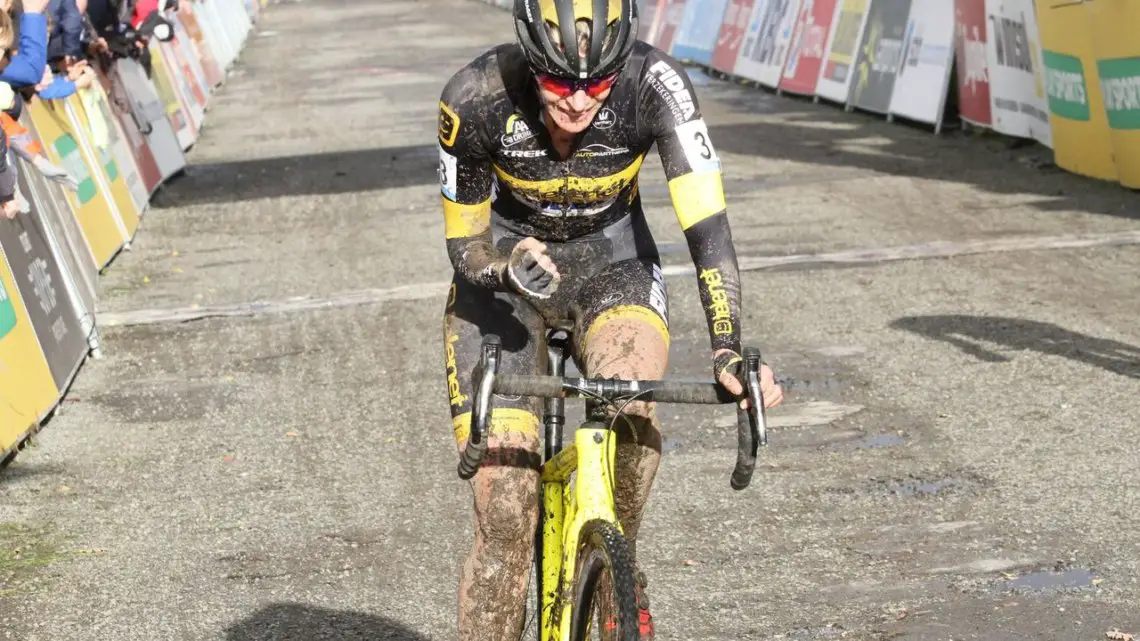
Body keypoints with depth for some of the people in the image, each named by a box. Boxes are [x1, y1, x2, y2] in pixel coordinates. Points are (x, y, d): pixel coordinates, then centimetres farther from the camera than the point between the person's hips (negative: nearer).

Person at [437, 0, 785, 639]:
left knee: (632, 397, -33)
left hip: (613, 265, 0)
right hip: (504, 275, 0)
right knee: (505, 518, -10)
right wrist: (513, 268, -37)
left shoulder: (655, 83, -29)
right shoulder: (476, 98, -27)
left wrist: (730, 351, -45)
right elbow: (465, 245, -15)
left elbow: (707, 224, -33)